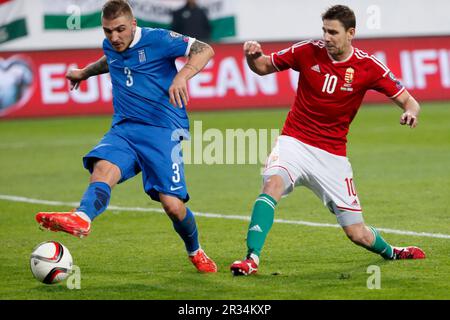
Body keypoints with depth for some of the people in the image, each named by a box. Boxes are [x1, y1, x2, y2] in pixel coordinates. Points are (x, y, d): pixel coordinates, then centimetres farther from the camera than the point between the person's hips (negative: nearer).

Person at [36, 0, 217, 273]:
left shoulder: (157, 40, -7)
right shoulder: (110, 46, 12)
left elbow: (205, 50, -12)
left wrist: (182, 76, -27)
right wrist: (85, 73, 50)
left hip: (163, 130, -5)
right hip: (124, 128, 5)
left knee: (173, 205, -12)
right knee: (103, 168, -29)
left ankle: (196, 253, 19)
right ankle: (82, 218, -59)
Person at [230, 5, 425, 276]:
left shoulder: (369, 67, -8)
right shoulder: (308, 52, -6)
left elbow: (408, 101, -4)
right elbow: (263, 67, 7)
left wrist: (411, 111, -28)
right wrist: (252, 56, -16)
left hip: (333, 156, 0)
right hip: (294, 142, 0)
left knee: (357, 234, 2)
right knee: (273, 185, -34)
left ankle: (390, 252, 37)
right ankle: (252, 258, -33)